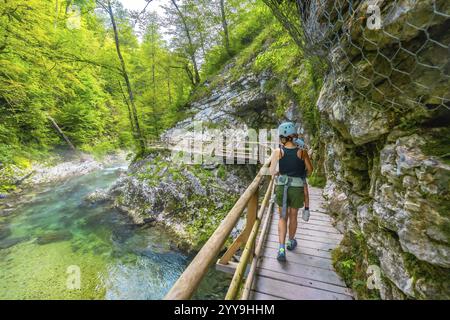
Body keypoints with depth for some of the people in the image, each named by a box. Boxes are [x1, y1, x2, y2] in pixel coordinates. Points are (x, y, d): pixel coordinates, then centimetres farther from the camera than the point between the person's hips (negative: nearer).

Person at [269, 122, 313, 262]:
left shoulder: (277, 152, -11)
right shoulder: (302, 152, -10)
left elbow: (272, 172, -7)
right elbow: (310, 170, 1)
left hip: (281, 187, 0)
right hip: (297, 188, 0)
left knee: (283, 217, 15)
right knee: (293, 217, 20)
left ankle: (281, 249, 6)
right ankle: (291, 242, 41)